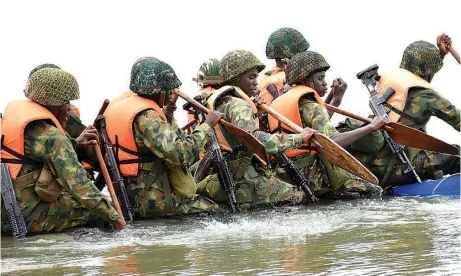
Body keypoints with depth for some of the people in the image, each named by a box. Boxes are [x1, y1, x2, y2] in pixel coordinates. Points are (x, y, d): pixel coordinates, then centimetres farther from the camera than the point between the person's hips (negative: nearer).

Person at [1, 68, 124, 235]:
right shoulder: (51, 136, -17)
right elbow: (79, 185, -20)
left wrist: (74, 143, 22)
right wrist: (112, 216, -13)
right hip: (26, 218, -8)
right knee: (96, 207, 4)